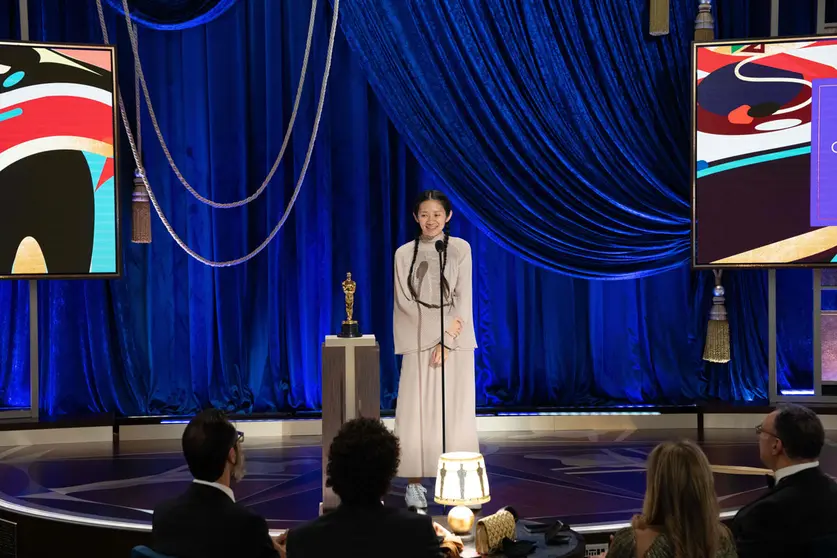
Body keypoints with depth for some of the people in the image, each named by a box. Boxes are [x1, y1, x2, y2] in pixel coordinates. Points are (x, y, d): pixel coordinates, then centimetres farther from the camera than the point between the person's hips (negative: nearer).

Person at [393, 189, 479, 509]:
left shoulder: (460, 249, 4)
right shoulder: (404, 254, 6)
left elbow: (463, 299, 0)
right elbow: (405, 302, 1)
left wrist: (447, 340, -9)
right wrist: (445, 325, -9)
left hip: (456, 343, 0)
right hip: (418, 343, 0)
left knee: (456, 414, -2)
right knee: (416, 414, -4)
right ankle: (414, 484, 2)